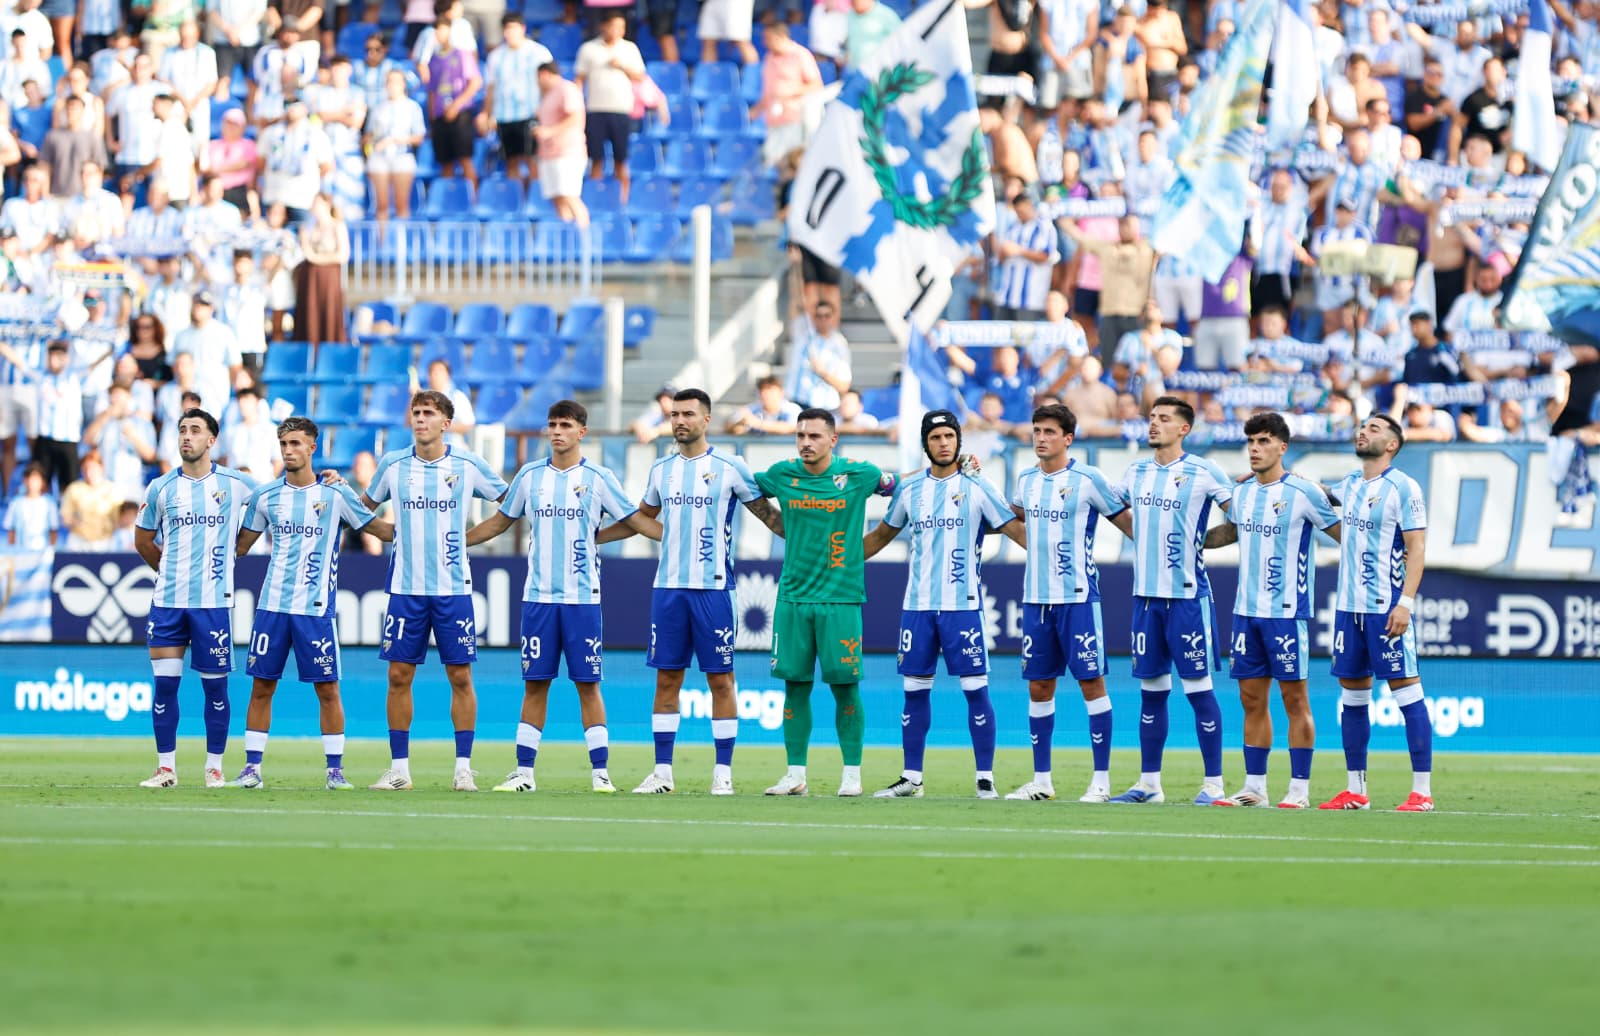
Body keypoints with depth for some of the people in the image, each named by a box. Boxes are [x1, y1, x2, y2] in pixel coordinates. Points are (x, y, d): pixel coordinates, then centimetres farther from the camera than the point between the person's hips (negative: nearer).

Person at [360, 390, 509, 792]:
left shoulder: (468, 465, -1)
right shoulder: (392, 465, 4)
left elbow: (510, 499, 12)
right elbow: (366, 505, 21)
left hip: (453, 588, -1)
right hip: (405, 588, 1)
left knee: (460, 676, -1)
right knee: (399, 675, 0)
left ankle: (463, 768, 5)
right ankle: (399, 768, 6)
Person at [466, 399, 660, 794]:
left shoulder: (598, 478, 1)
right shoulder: (530, 476, 8)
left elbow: (636, 520, 4)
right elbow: (500, 522, 19)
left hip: (582, 598, -2)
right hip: (538, 597, 2)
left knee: (587, 684, -2)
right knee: (534, 684, 2)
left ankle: (600, 772, 1)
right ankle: (524, 772, 6)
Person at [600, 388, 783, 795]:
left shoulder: (729, 468, -2)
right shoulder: (662, 470, 11)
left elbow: (768, 514, 6)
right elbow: (640, 519, 26)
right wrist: (588, 537, 25)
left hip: (713, 588, -4)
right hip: (668, 588, 4)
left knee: (720, 679, -1)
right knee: (667, 679, 4)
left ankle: (723, 771, 3)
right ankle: (662, 772, 8)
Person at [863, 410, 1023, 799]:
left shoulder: (976, 488, -1)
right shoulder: (910, 489, 9)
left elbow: (1016, 531, -1)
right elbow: (882, 535, 23)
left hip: (963, 606, -3)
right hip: (918, 605, 3)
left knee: (975, 689, -5)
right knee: (915, 691, 5)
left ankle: (985, 778, 0)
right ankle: (911, 779, 12)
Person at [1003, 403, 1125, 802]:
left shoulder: (1087, 480, -6)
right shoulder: (1026, 481, 10)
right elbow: (1014, 514, 30)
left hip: (1078, 598, -6)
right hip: (1036, 599, 6)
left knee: (1091, 682, -5)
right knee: (1039, 686, 7)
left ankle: (1101, 779, -1)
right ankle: (1042, 780, 14)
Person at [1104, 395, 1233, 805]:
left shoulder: (1203, 473, -7)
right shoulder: (1135, 472, 10)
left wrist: (1201, 539, -8)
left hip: (1187, 595, -6)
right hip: (1146, 594, 6)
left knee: (1198, 688, -4)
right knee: (1151, 690, 9)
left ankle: (1214, 784, 0)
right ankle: (1149, 783, 14)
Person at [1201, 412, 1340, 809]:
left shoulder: (1303, 492, -8)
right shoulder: (1242, 492, 10)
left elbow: (1343, 533, -2)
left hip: (1286, 611, -6)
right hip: (1246, 611, 6)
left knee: (1294, 697, -2)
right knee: (1252, 699, 7)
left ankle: (1299, 789, 1)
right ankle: (1254, 787, 12)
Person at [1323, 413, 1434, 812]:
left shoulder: (1403, 488, -8)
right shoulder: (1349, 485, 13)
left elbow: (1416, 548, -12)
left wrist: (1406, 602, -20)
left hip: (1386, 609, -8)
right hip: (1349, 605, 8)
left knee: (1406, 689, -7)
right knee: (1352, 695, 9)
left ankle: (1422, 791, -7)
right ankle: (1355, 791, 15)